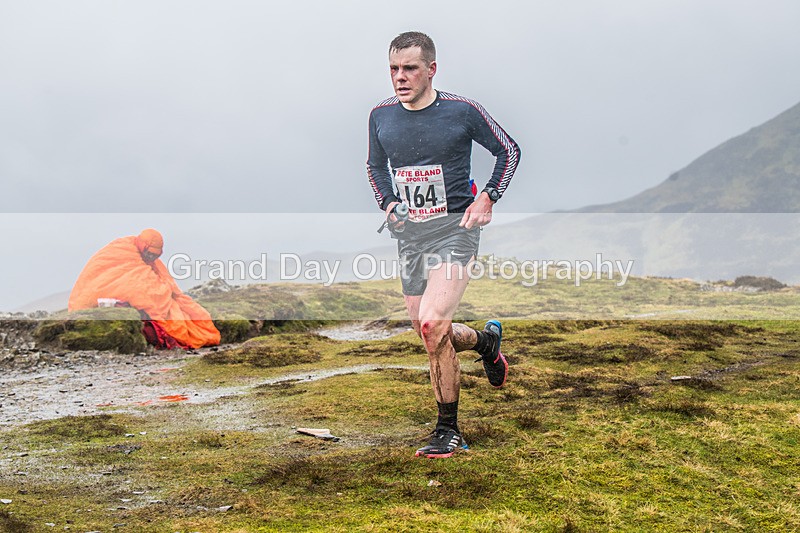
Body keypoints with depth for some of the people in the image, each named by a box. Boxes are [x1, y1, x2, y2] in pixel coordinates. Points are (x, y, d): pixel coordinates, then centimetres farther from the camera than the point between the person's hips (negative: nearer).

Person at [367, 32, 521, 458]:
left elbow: (509, 151, 5)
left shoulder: (463, 112, -9)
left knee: (432, 324, -21)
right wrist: (388, 203, 4)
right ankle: (487, 340, 43)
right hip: (409, 233, 5)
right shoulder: (381, 116, 3)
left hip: (454, 228, -5)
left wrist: (487, 198, -7)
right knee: (427, 333, 9)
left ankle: (448, 430, -7)